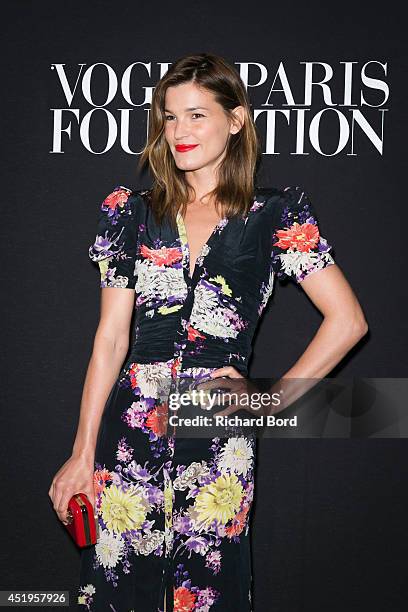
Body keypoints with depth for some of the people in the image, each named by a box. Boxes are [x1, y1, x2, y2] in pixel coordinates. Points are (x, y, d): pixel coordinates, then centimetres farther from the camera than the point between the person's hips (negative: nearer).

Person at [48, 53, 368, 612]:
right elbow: (111, 338, 5)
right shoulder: (132, 212, 9)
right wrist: (83, 454, 0)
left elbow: (347, 320, 3)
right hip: (129, 432, 2)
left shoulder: (276, 215, 2)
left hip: (220, 435, -2)